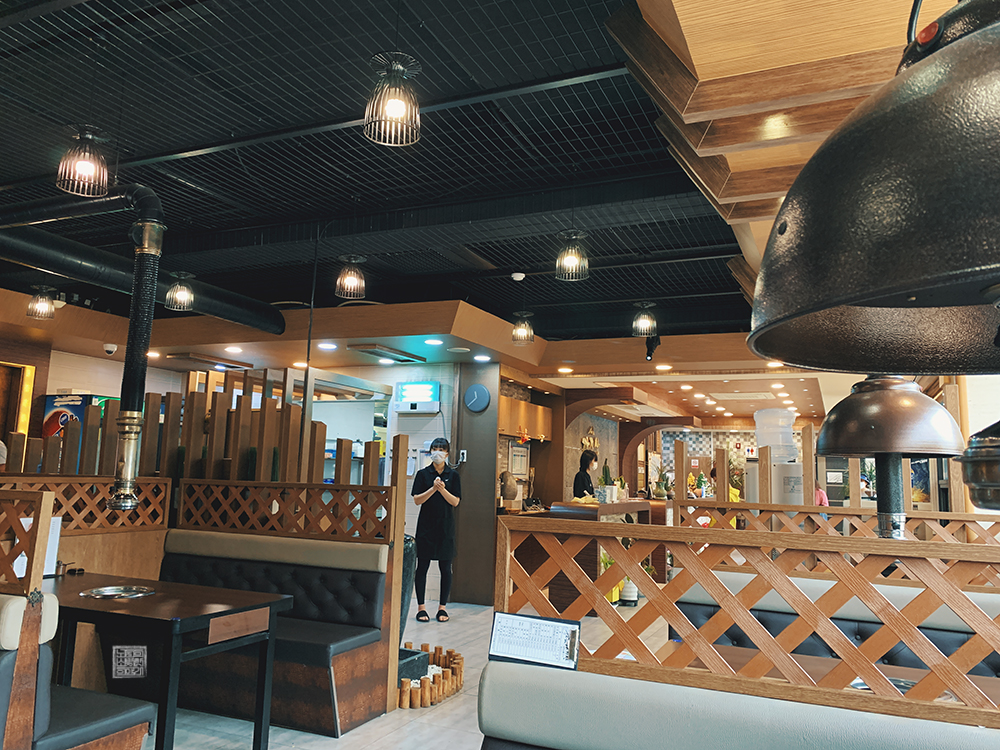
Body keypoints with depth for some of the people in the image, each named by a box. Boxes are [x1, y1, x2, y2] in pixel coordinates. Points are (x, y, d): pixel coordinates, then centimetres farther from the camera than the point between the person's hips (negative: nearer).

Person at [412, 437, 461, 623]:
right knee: (422, 566, 2)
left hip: (446, 526, 0)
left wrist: (443, 490, -20)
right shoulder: (423, 474, 3)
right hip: (426, 525, 0)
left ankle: (442, 607, 14)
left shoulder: (453, 475, 3)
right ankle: (421, 607, 11)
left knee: (445, 568, 4)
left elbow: (455, 501, -3)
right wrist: (433, 489, -18)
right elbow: (417, 500, -4)